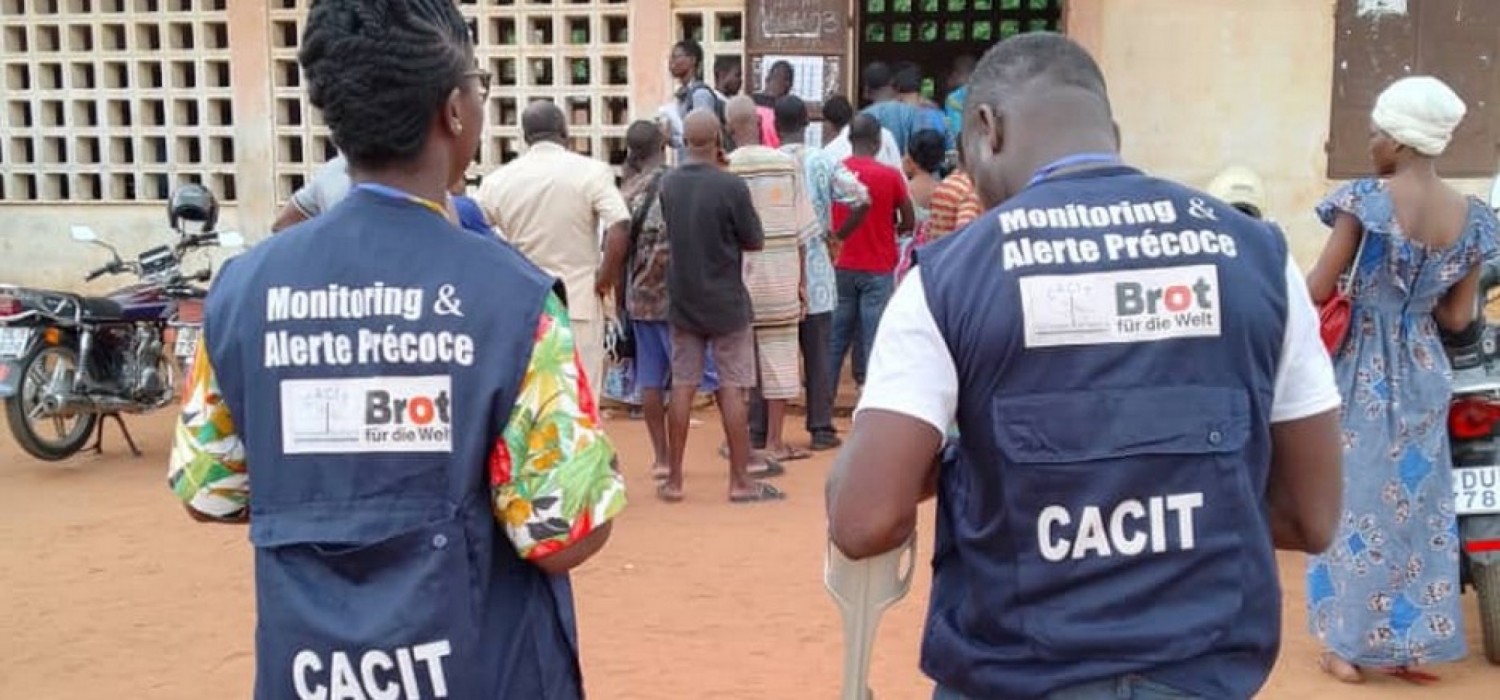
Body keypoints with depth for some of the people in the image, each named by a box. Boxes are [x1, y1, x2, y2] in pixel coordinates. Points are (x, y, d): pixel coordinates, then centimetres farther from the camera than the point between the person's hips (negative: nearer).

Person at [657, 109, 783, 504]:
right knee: (732, 390, 2)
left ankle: (674, 480, 14)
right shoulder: (732, 186, -16)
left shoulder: (668, 185, -1)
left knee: (682, 387, 9)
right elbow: (755, 242, -9)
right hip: (726, 303, -4)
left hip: (683, 301, 4)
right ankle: (740, 480, 8)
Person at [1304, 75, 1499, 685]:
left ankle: (1349, 643, 13)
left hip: (1364, 370, -4)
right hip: (1425, 372, 4)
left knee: (1356, 498, 6)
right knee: (1421, 503, 12)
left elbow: (1317, 291, -12)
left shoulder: (1366, 199, -14)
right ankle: (1412, 645, 19)